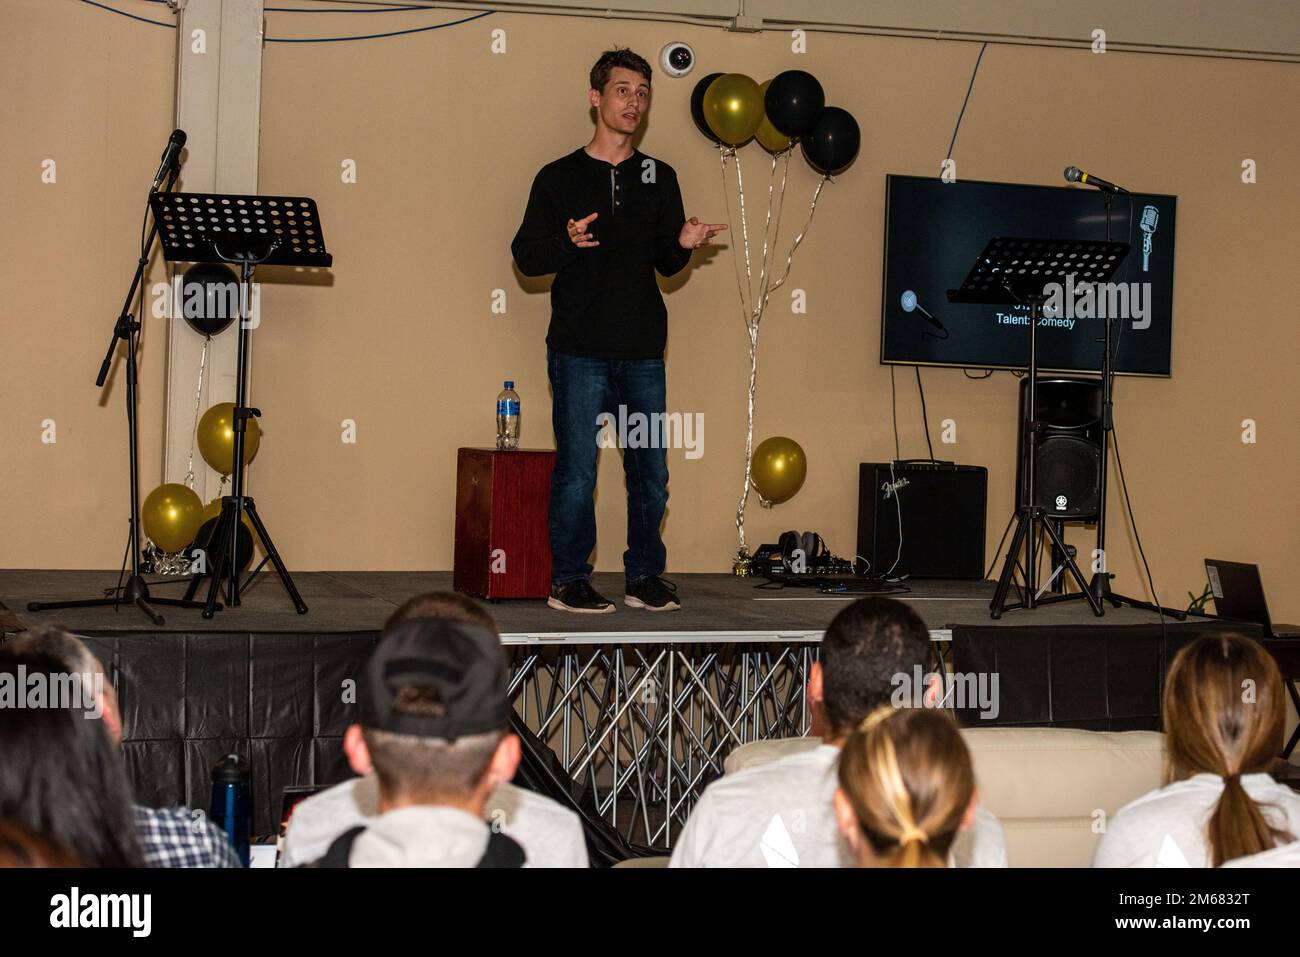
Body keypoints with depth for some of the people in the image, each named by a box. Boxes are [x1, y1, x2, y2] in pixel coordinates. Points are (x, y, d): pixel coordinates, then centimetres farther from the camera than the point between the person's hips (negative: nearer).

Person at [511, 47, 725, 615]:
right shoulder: (559, 177, 5)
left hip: (642, 353, 3)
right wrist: (567, 243, -17)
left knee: (651, 472, 4)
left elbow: (666, 265, 15)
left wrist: (683, 244, -7)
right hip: (579, 351, -3)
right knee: (577, 471, -4)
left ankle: (644, 578, 16)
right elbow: (525, 256, 2)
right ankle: (568, 581, 6)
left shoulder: (659, 178, 13)